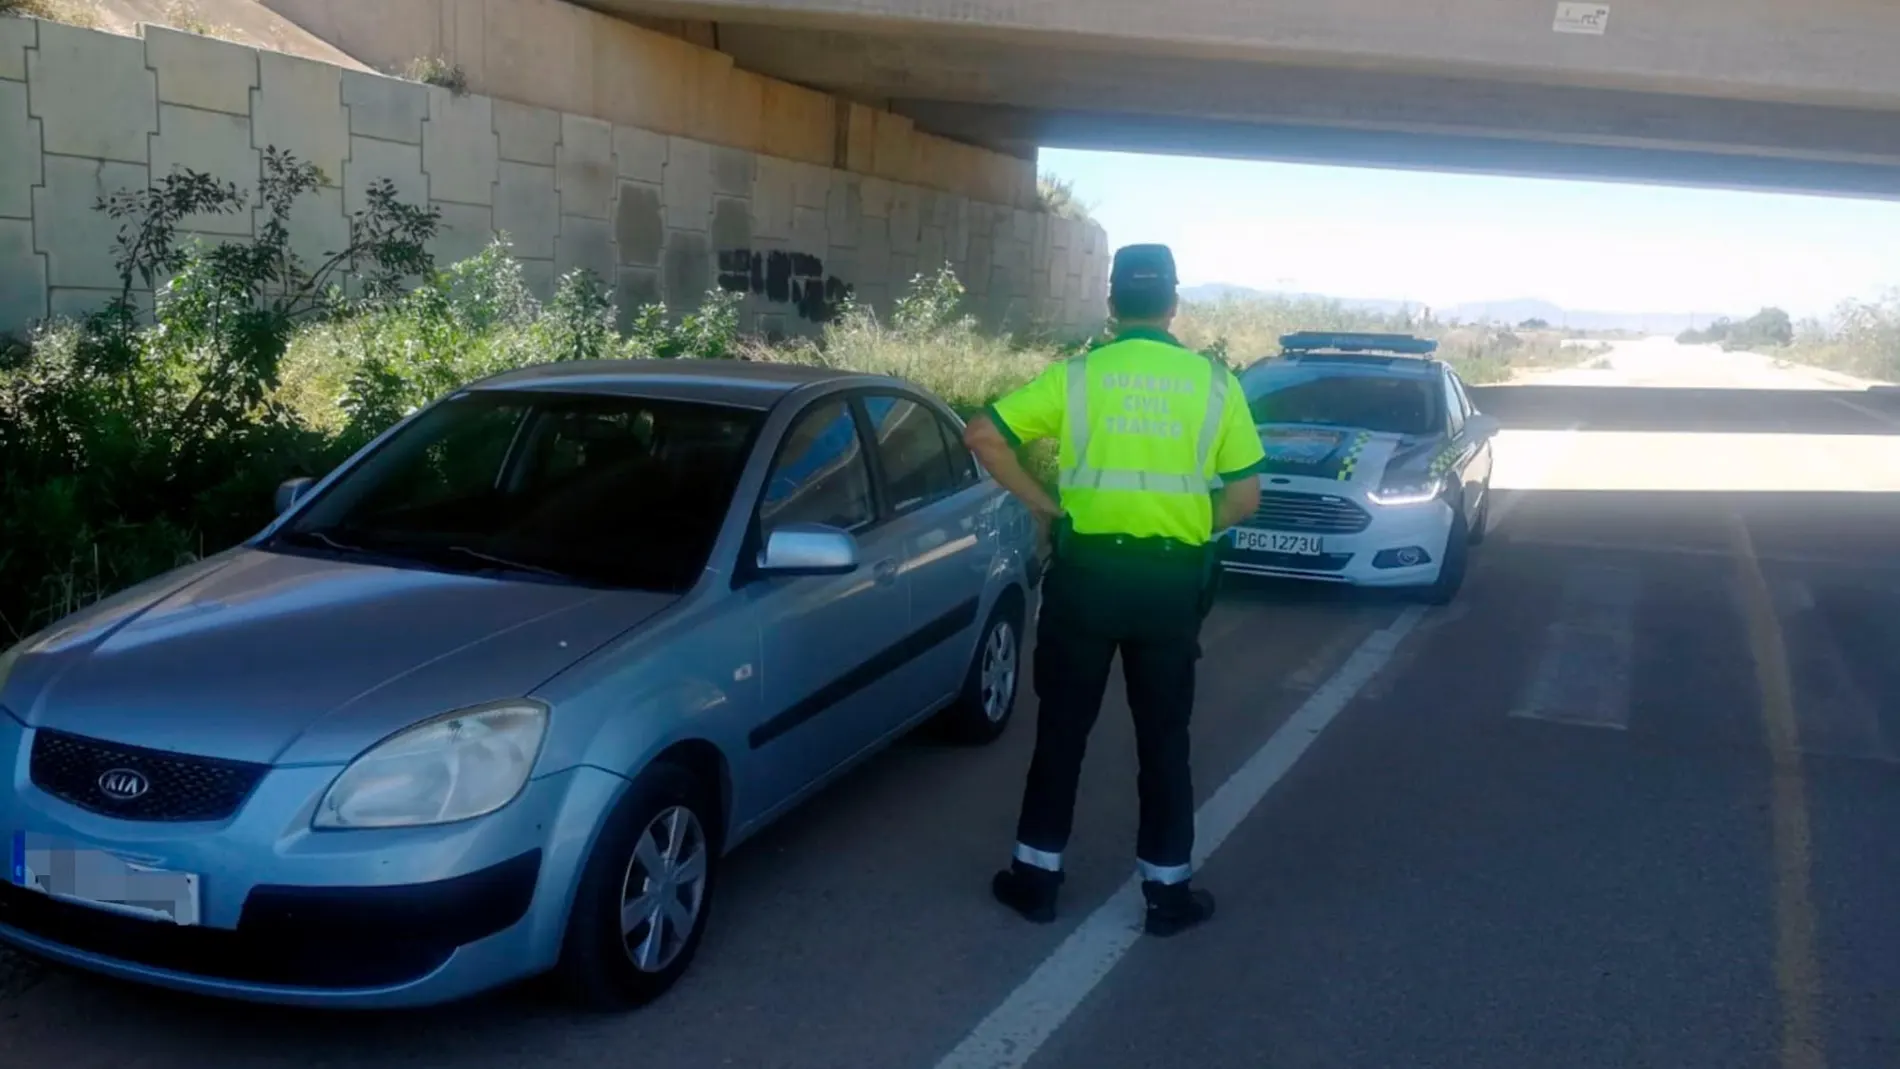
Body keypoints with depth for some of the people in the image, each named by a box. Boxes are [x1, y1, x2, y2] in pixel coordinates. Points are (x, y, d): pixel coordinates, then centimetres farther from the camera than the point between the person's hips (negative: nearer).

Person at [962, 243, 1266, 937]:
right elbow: (1246, 496, 0)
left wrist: (1044, 504, 1)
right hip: (1173, 580, 1)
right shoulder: (1214, 381, 0)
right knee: (1164, 737, 12)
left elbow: (983, 434, -7)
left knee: (1062, 728, 12)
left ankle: (1037, 875, 21)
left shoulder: (1077, 375, -2)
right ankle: (1168, 890, 20)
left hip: (1086, 572, 0)